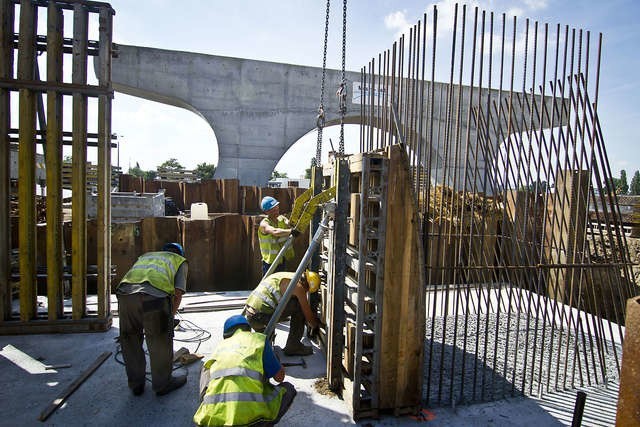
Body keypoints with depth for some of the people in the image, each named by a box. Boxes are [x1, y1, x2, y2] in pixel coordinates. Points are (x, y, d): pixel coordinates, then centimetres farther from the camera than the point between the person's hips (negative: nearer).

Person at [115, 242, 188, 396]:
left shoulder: (145, 256, 40)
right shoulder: (180, 261, 27)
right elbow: (178, 293, 12)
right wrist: (170, 316, 24)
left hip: (125, 291, 4)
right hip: (155, 295, -4)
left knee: (130, 338, 23)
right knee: (160, 341, 14)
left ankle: (135, 384, 37)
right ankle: (162, 383, 30)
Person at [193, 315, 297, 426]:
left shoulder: (220, 346, 24)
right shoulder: (259, 339, 13)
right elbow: (279, 377, 17)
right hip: (249, 413, -4)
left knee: (207, 368, 33)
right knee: (288, 389, 23)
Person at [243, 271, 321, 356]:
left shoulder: (286, 276, 20)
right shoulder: (297, 286, -6)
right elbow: (307, 313, 6)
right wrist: (315, 326, 26)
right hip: (260, 316, -9)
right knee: (299, 306, 2)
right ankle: (293, 347, 7)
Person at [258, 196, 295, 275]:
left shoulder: (282, 218, 1)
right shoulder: (264, 224, -19)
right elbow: (275, 232, -39)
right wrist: (291, 231, -52)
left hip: (283, 260, 6)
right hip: (270, 261, -6)